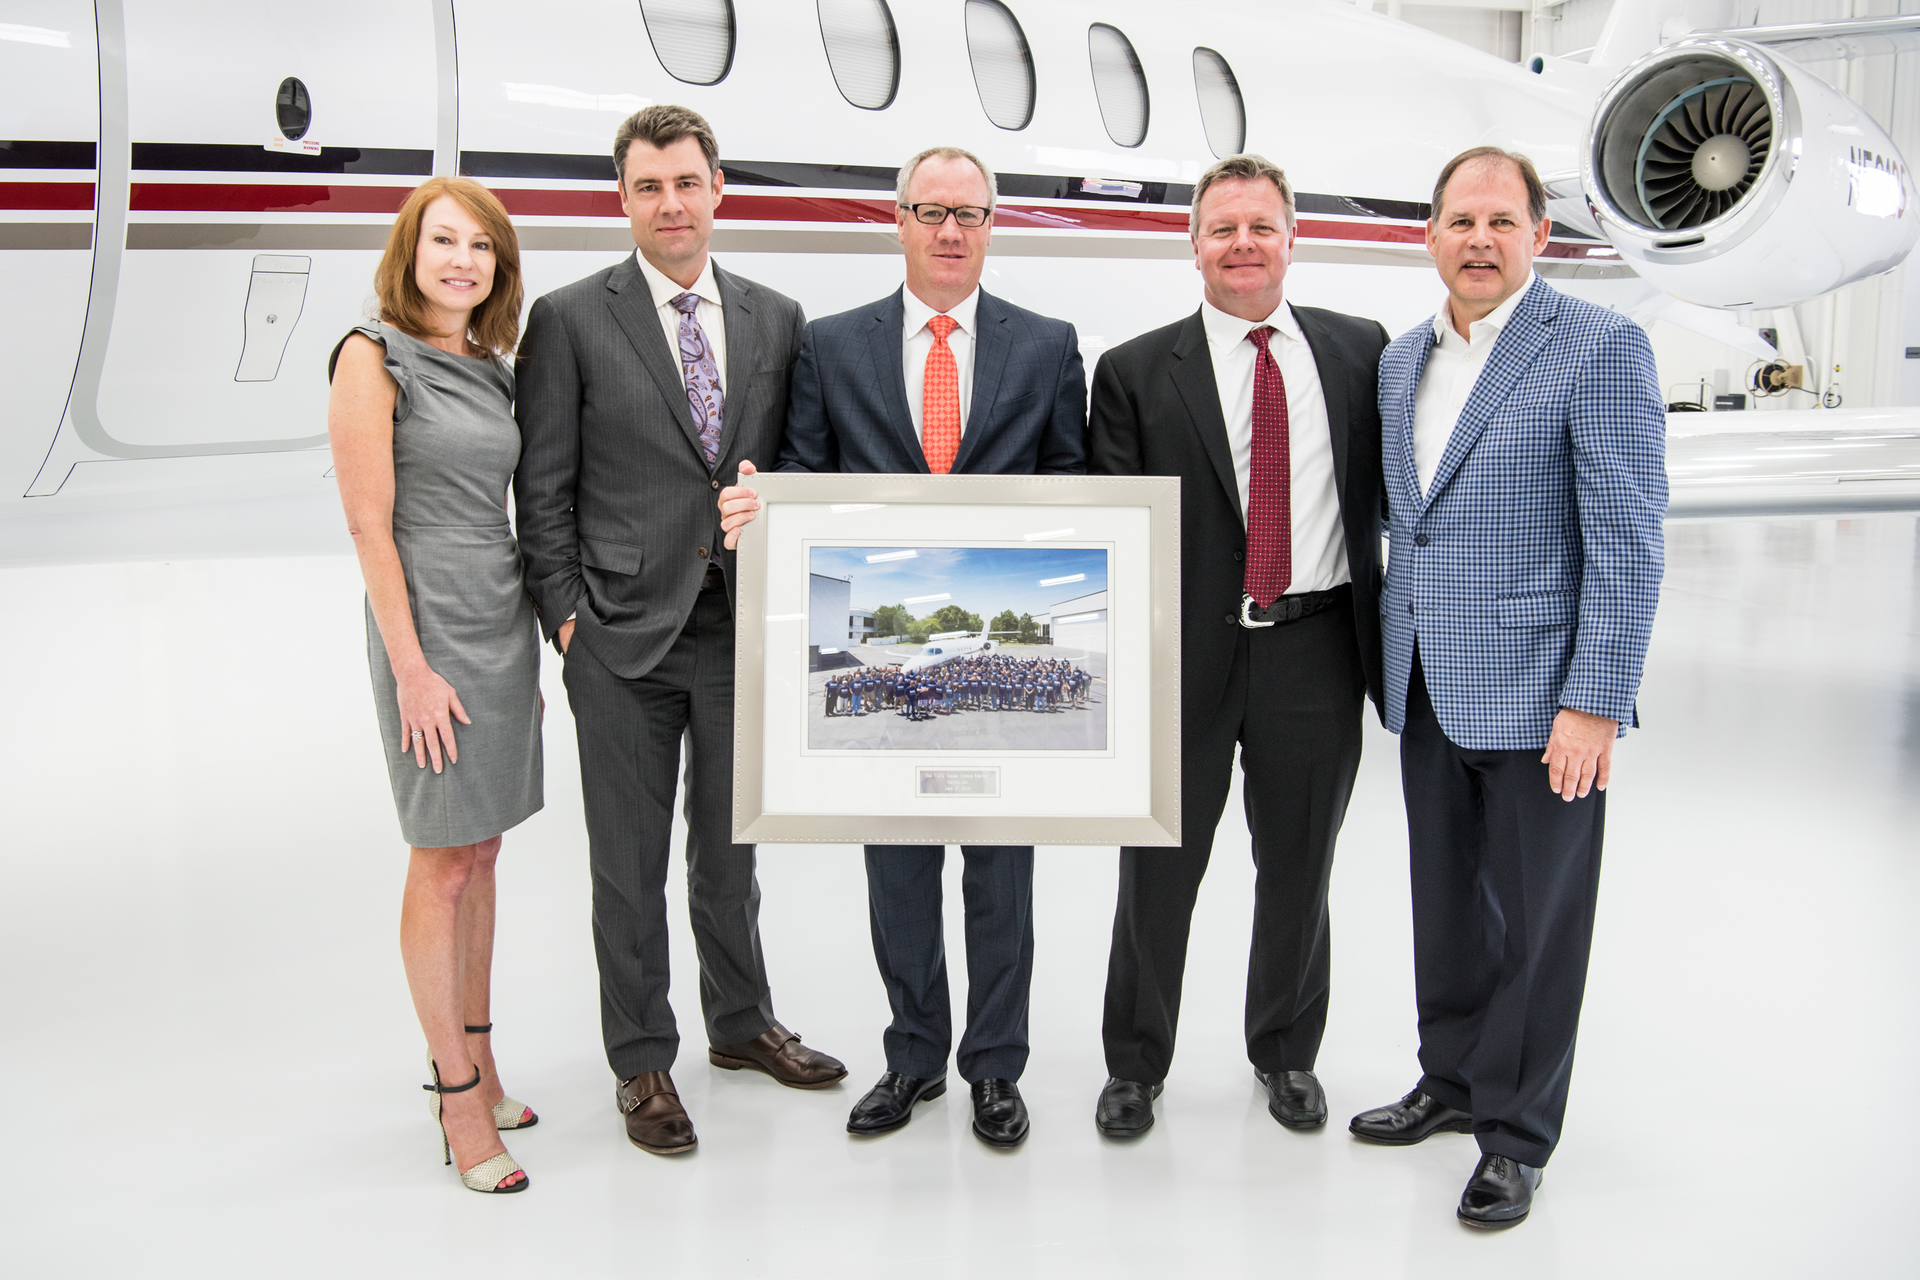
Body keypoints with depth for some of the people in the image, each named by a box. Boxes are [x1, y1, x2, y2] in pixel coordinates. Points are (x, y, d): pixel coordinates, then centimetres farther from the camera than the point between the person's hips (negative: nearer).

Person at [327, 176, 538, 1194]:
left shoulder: (491, 368, 12)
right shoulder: (373, 356, -8)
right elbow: (370, 527, -13)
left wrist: (529, 644, 16)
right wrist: (413, 670, -16)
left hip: (505, 622, 7)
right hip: (430, 628, -7)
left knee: (481, 851, 12)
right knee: (442, 865, -1)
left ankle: (475, 1061, 24)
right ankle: (457, 1098, 9)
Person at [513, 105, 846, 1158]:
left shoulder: (776, 319, 8)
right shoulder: (569, 319, -2)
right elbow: (543, 488, -3)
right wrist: (565, 614, -8)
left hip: (741, 626, 3)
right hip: (623, 635, -3)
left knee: (730, 846, 18)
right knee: (629, 865, 8)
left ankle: (742, 1024, 37)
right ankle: (641, 1063, 23)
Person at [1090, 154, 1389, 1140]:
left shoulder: (1359, 350, 6)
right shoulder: (1135, 372, 0)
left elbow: (1393, 492, 9)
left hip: (1316, 652, 2)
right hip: (1187, 654, -1)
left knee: (1298, 870, 15)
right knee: (1158, 872, 10)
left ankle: (1286, 1054, 36)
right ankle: (1134, 1066, 29)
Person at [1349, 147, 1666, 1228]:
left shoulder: (1601, 347, -8)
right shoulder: (1400, 360, 12)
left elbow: (1628, 538, -13)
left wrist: (1596, 702, -18)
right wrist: (1393, 659, 12)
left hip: (1540, 691, -6)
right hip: (1429, 689, 6)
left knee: (1535, 919, 5)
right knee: (1446, 904, 17)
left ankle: (1516, 1136, 19)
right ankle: (1453, 1081, 35)